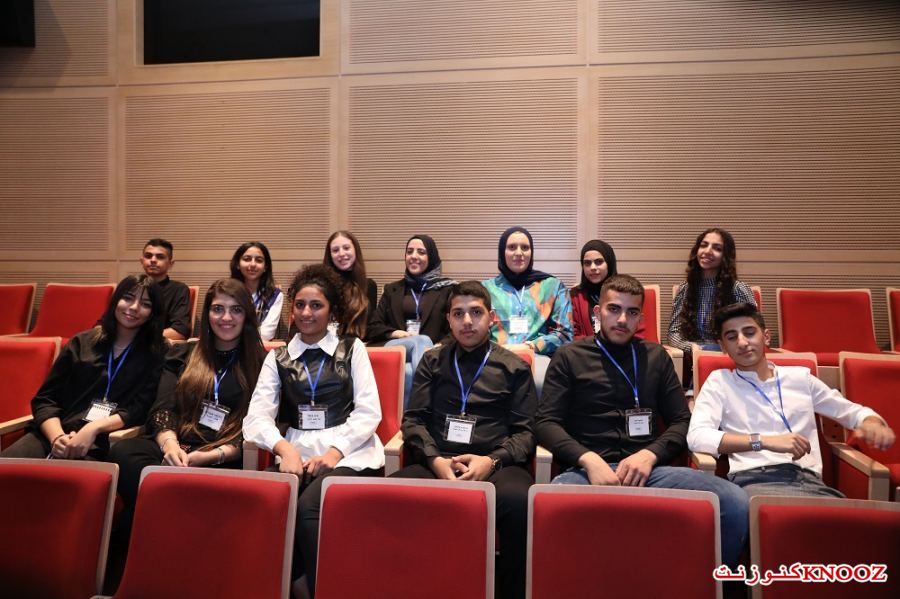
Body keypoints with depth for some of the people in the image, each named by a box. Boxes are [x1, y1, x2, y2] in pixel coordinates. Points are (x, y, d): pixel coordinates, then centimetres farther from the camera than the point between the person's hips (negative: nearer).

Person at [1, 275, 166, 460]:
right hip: (51, 435, 4)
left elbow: (139, 409, -2)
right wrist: (57, 437, -9)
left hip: (102, 445, -3)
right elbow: (45, 399, 9)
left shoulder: (156, 353, 6)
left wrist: (94, 428, -17)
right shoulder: (81, 343, 14)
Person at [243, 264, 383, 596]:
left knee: (308, 506, -30)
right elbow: (258, 416, 2)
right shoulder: (277, 357, 14)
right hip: (298, 453, 2)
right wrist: (285, 449, -17)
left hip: (350, 453, -2)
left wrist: (335, 451, -14)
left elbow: (369, 411, -1)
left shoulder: (352, 348, 8)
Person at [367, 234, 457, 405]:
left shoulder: (447, 288, 15)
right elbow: (373, 328, 17)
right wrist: (395, 333, -5)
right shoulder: (392, 289, 24)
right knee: (422, 341, -34)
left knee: (410, 373, -38)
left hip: (431, 353, -1)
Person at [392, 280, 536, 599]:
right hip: (436, 464, 1)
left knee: (520, 502, -36)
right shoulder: (432, 361, 19)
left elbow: (526, 431, 8)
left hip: (495, 465, -1)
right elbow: (413, 420, 12)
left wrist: (492, 461, -11)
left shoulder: (514, 367, 15)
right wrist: (435, 460, -8)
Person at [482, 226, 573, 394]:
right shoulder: (486, 288, 20)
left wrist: (531, 346, -6)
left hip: (538, 355, 0)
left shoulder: (553, 286, 18)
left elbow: (564, 333, 11)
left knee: (539, 382, -37)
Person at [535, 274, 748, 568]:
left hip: (649, 468, 3)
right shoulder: (569, 356, 12)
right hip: (589, 469, -3)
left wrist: (650, 455, -5)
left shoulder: (656, 356, 21)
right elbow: (545, 422, 4)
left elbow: (682, 421, 15)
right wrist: (588, 459, -13)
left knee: (735, 503, -26)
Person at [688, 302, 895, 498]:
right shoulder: (719, 382, 9)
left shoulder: (801, 377, 21)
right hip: (754, 481, -4)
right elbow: (696, 437, -7)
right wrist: (764, 441, -15)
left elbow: (853, 411, 32)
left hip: (809, 479, 4)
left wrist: (872, 423, 6)